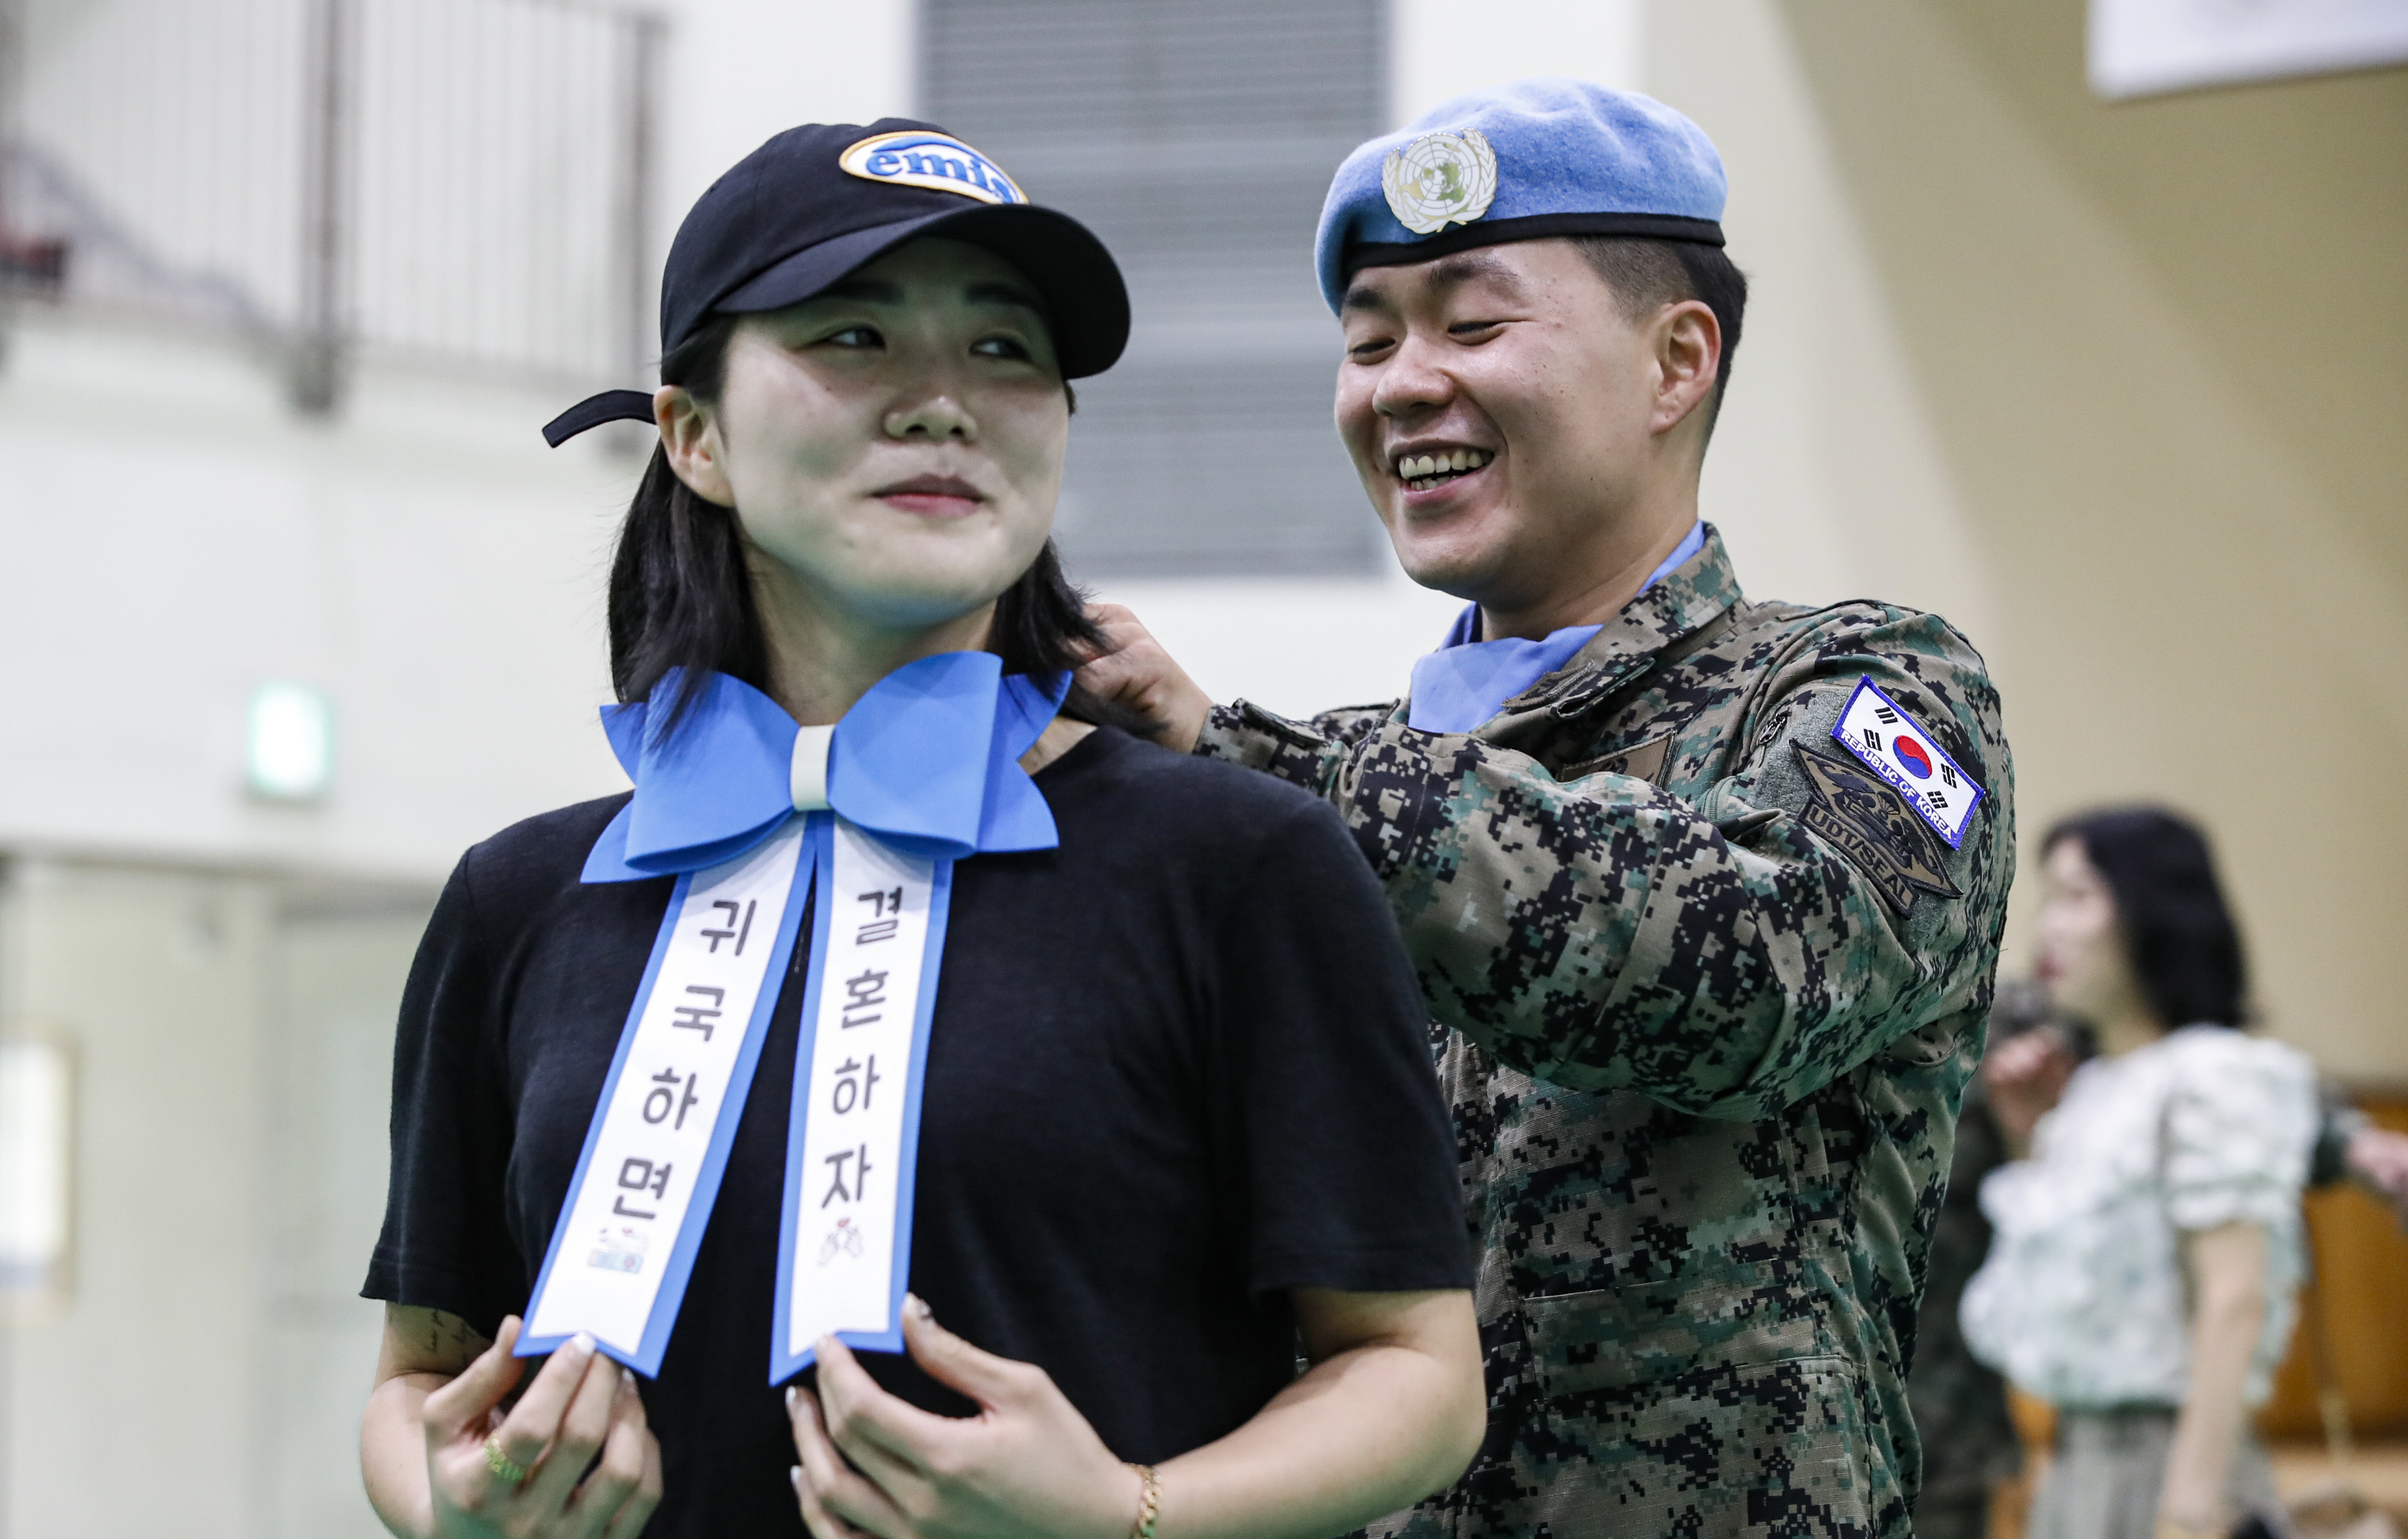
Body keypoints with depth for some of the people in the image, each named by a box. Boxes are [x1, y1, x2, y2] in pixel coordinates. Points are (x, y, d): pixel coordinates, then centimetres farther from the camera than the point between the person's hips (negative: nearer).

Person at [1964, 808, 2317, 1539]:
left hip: (2164, 1464, -9)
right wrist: (2032, 1142, 10)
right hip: (2079, 1464, 9)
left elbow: (2235, 1299, -18)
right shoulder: (2096, 1087, 14)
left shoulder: (2211, 1078, -11)